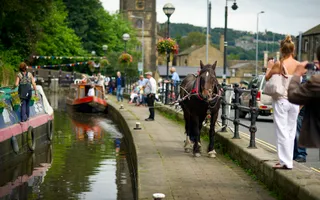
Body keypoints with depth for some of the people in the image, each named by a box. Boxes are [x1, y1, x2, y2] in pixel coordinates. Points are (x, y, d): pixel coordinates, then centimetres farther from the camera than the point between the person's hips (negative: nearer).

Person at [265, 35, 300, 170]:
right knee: (291, 131, 13)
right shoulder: (299, 65, -1)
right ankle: (288, 160, 19)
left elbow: (267, 77, 2)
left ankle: (286, 162, -1)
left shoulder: (279, 64, -12)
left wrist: (269, 67, 18)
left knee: (282, 132, 0)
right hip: (294, 101, 4)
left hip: (281, 100, -4)